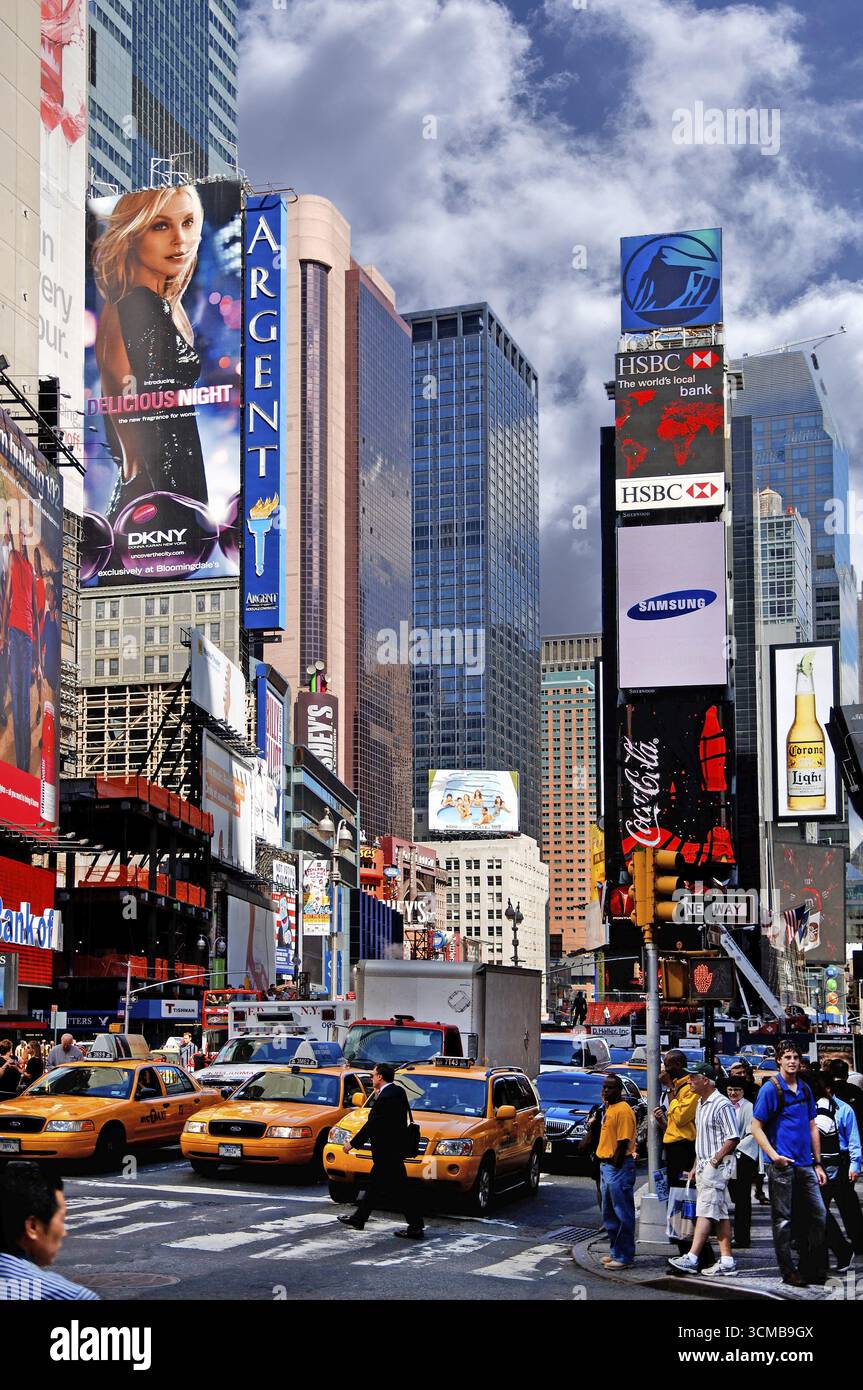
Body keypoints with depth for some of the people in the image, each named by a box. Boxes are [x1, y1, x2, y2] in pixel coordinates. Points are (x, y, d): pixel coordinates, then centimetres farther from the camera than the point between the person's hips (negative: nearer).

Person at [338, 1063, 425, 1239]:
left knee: (401, 1188, -5)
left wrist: (352, 1144, -11)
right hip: (395, 1147, 10)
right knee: (375, 1184, 20)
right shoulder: (398, 1091, 7)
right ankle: (358, 1218, 32)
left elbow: (372, 1124, -19)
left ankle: (416, 1228, -1)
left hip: (387, 1151, -10)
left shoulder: (385, 1098, -22)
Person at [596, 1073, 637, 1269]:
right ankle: (616, 1252, 26)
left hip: (618, 1167, -11)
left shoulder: (623, 1110, -14)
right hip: (606, 1165, 11)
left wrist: (615, 1166, -19)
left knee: (622, 1214, -5)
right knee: (610, 1214, 17)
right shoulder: (609, 1108, 16)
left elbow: (623, 1142, -19)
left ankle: (624, 1257, -1)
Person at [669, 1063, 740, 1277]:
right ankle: (727, 1261, 9)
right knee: (720, 1214, 8)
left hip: (717, 1166, -10)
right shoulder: (701, 1104, 18)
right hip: (704, 1166, 10)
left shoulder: (722, 1105, -13)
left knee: (706, 1212, -12)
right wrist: (695, 1167, 18)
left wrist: (714, 1161, -15)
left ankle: (691, 1259, -17)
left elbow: (733, 1139, -17)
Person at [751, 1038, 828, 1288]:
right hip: (781, 1164, -6)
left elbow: (812, 1127, 17)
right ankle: (788, 1271, 8)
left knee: (818, 1215, 5)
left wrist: (818, 1164, 13)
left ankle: (810, 1268, 18)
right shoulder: (770, 1089, -6)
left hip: (805, 1165, 6)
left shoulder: (805, 1089, 12)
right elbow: (756, 1127, -6)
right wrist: (773, 1155, -18)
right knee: (783, 1219, 0)